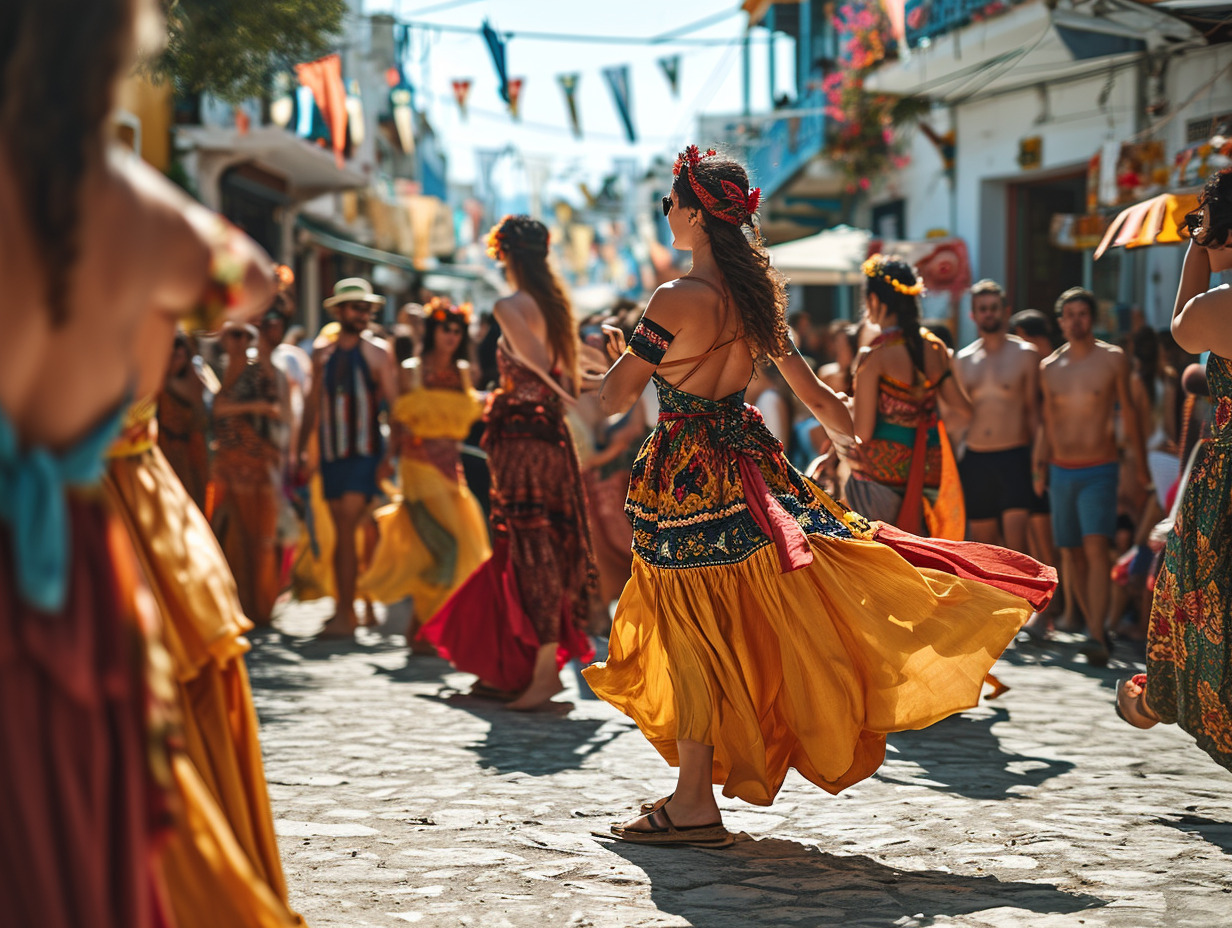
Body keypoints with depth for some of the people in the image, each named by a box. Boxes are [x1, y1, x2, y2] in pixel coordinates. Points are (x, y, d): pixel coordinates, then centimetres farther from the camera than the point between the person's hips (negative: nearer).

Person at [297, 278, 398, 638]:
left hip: (364, 453, -4)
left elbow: (394, 406, -4)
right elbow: (314, 403, 16)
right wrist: (303, 450, 15)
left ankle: (344, 615, -12)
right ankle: (344, 608, 16)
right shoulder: (322, 353, 9)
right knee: (341, 532, 9)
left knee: (346, 530, -13)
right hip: (331, 453, 4)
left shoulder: (377, 353, -2)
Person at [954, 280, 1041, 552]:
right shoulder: (963, 361, 12)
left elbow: (1033, 409, 3)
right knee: (985, 543, 8)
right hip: (974, 460, 4)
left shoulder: (1025, 354, 2)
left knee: (1016, 543, -14)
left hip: (1014, 457, -4)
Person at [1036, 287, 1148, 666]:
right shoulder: (1049, 367, 8)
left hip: (1099, 470, -4)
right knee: (1071, 553, 6)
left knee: (1096, 547, -18)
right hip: (1061, 471, 4)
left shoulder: (1113, 359, -1)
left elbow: (1128, 411, 5)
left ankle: (1096, 637, -22)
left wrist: (1142, 463, 5)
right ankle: (1094, 625, 19)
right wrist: (1040, 465, 11)